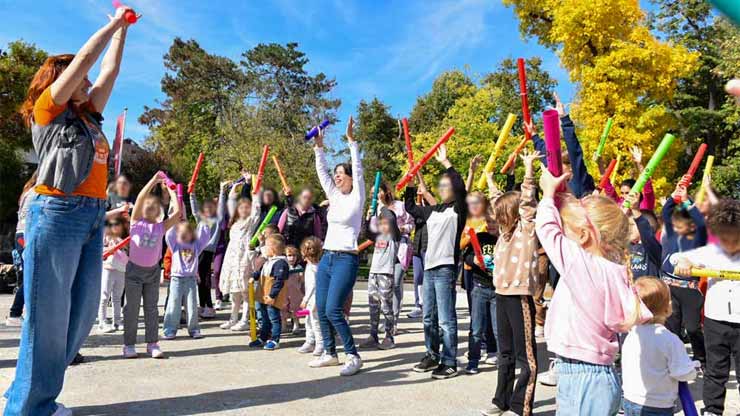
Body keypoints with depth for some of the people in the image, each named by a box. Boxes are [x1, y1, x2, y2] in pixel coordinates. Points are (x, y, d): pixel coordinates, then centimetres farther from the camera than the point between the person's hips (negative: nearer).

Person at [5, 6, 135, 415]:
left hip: (92, 217, 7)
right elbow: (86, 55, 1)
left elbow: (109, 70, 24)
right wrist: (115, 22, 10)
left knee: (82, 313, 7)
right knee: (48, 315, -3)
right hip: (58, 213, -7)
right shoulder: (47, 110, 4)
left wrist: (123, 29, 28)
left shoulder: (88, 116, 21)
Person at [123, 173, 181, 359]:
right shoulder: (136, 222, -1)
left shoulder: (161, 227, 3)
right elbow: (140, 199, -14)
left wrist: (170, 190, 0)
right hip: (134, 269, -2)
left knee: (152, 308, 7)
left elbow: (177, 212, -8)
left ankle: (152, 344, 13)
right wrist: (153, 180, -13)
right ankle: (129, 345, 13)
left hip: (153, 271, 2)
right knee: (132, 308, 4)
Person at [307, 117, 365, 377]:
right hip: (327, 258, 8)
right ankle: (330, 353, 21)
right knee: (321, 309, 8)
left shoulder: (357, 198, -3)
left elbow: (358, 170, -13)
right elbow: (322, 172, 12)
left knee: (333, 310, -14)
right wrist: (319, 147, 5)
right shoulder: (334, 196, 13)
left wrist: (351, 141, -16)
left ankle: (353, 356, -2)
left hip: (346, 260, -7)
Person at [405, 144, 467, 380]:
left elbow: (460, 187, -20)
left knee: (446, 319, -5)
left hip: (446, 268, -8)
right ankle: (432, 356, 26)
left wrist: (445, 162, -13)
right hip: (429, 267, 8)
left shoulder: (458, 209, -2)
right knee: (429, 317, 14)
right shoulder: (433, 211, 17)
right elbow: (410, 207, 30)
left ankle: (449, 363, 3)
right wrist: (411, 182, 23)